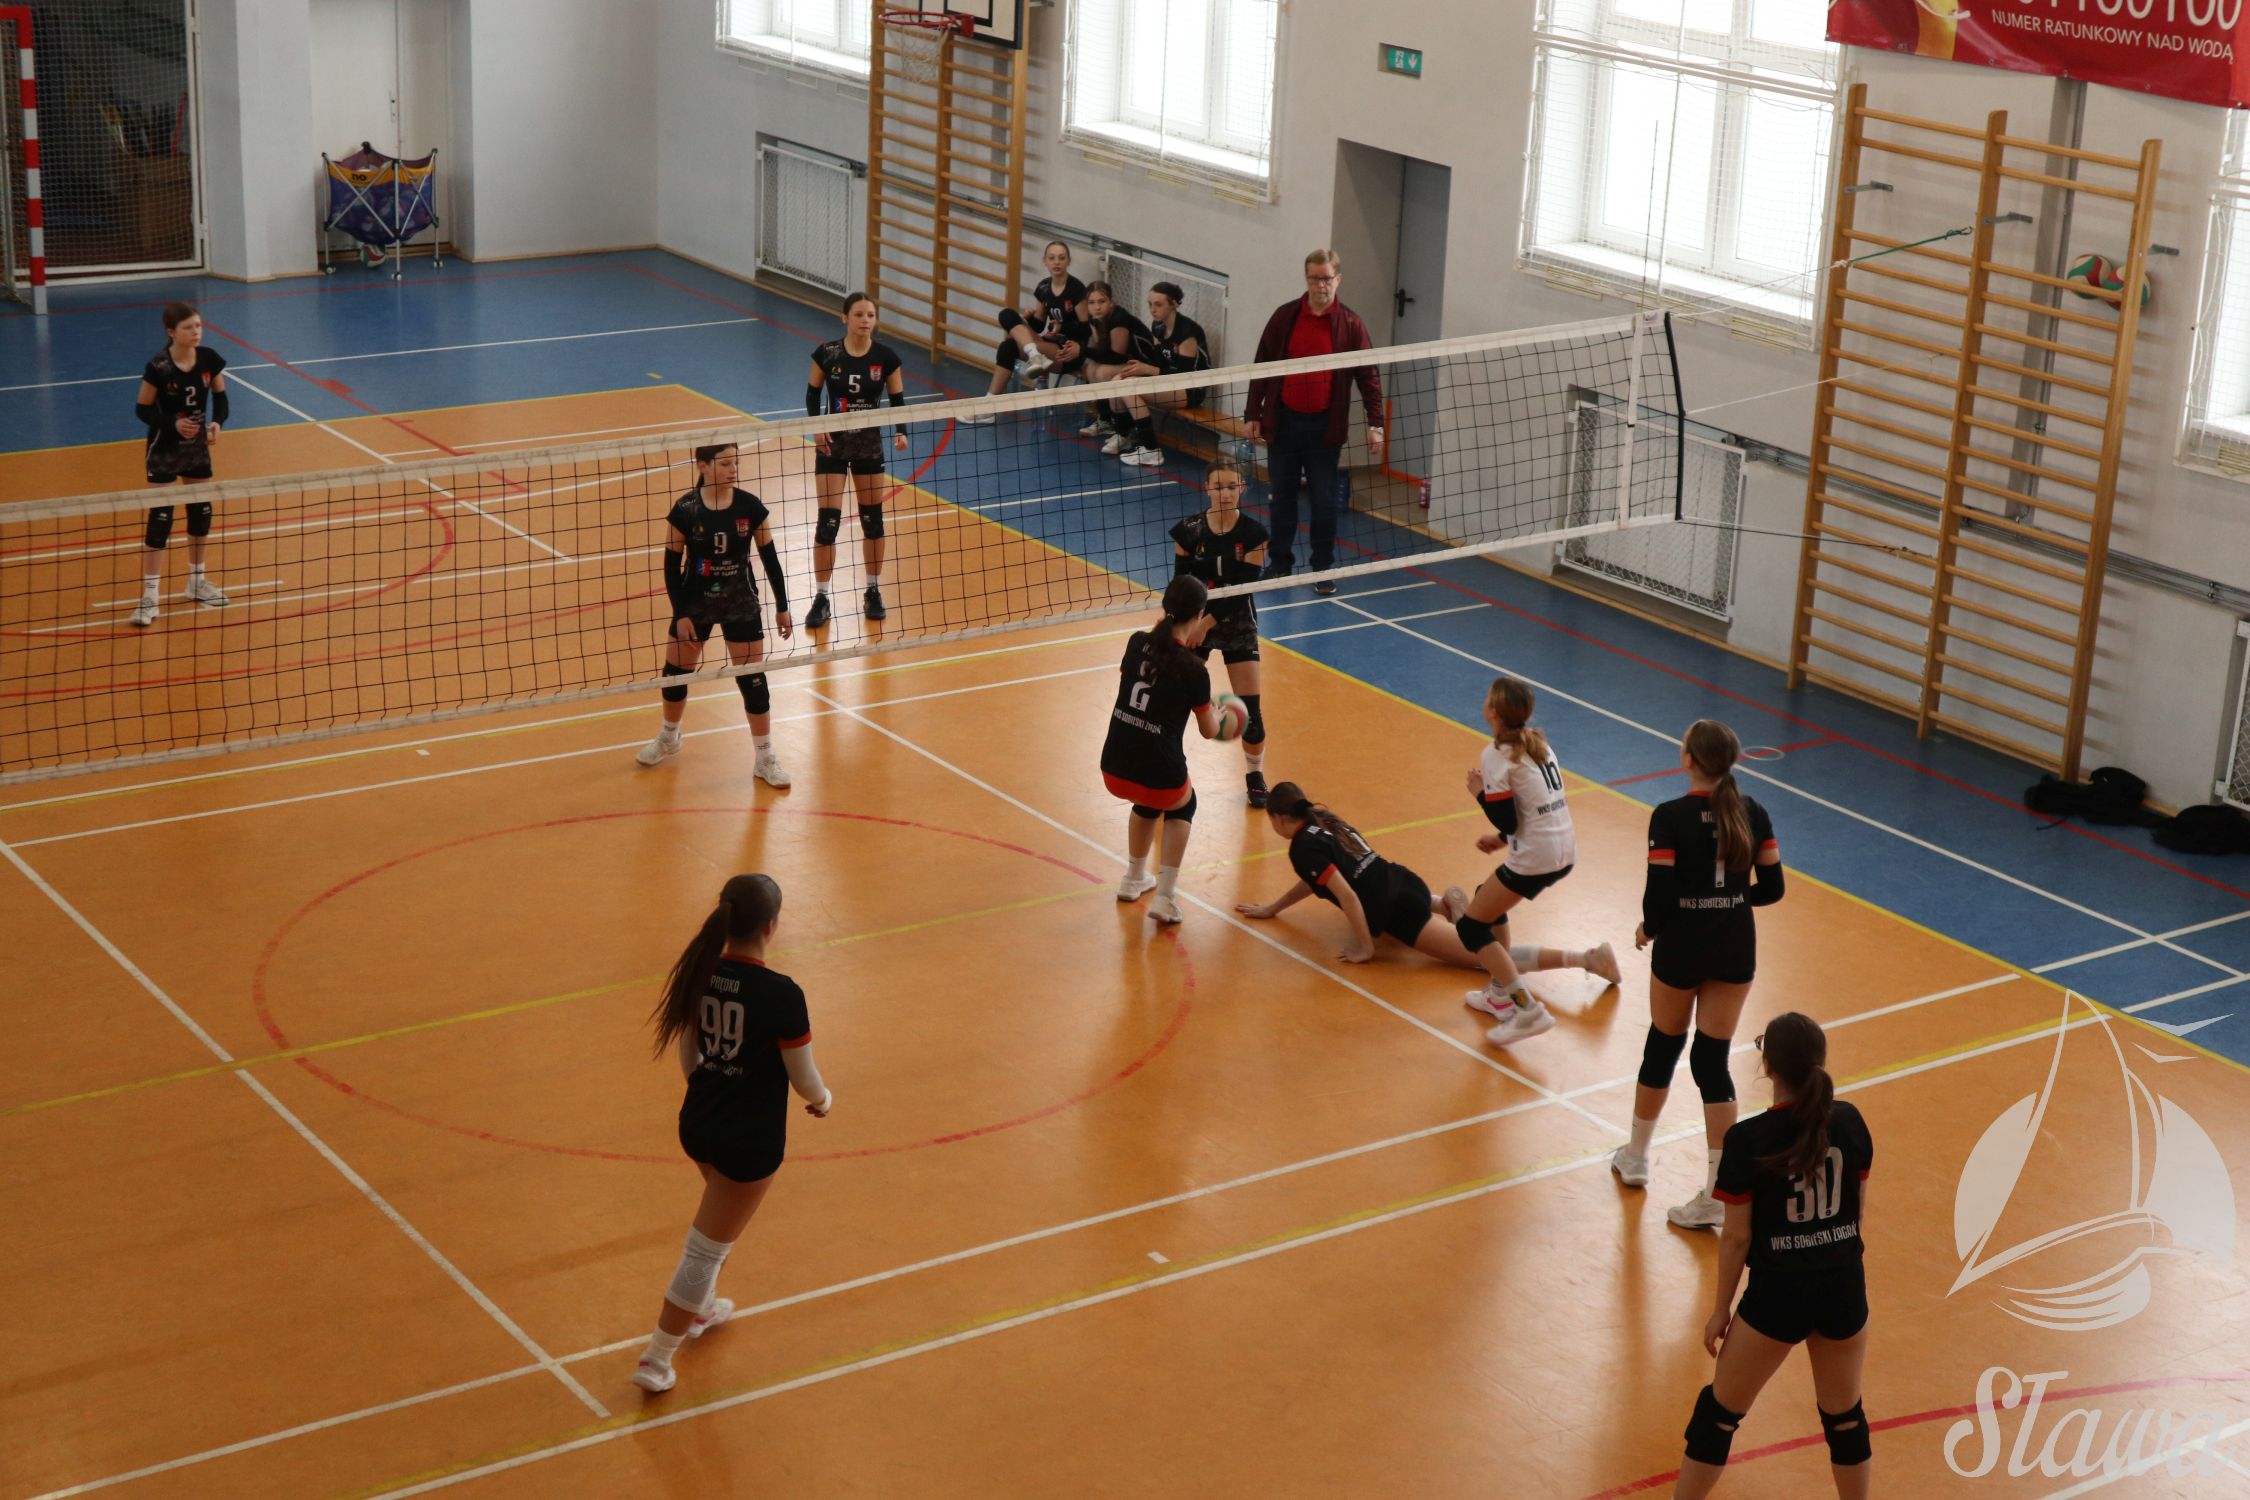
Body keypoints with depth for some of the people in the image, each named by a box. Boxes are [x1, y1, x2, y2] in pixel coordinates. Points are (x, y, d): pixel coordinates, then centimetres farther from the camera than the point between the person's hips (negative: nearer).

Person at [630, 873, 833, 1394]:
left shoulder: (699, 973, -7)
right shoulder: (781, 995, -26)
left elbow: (686, 1056, 7)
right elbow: (804, 1080, -14)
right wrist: (823, 1100, 9)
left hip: (697, 1122, 7)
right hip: (750, 1140, -7)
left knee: (722, 1206, 34)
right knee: (706, 1248, 7)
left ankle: (700, 1309, 49)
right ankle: (655, 1359, 16)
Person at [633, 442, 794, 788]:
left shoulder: (751, 507, -11)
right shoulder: (684, 510, -15)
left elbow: (770, 558, -1)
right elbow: (672, 565, -7)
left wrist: (782, 605, 2)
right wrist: (680, 615, -10)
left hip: (741, 604, 0)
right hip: (694, 604, 0)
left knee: (753, 680, -1)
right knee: (675, 673, 13)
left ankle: (765, 758, 13)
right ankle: (668, 738, 41)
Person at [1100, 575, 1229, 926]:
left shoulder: (1137, 643, -1)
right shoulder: (1193, 669, -12)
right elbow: (1209, 731, 3)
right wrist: (1216, 714, 25)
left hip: (1114, 770, 4)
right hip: (1159, 774, -4)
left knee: (1148, 802, 38)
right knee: (1181, 807, 31)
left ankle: (1134, 880, 49)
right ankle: (1165, 899, 20)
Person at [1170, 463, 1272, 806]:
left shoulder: (1253, 533, -13)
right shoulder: (1188, 531, -11)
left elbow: (1244, 588, -16)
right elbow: (1180, 583, -6)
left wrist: (1209, 621, -25)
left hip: (1237, 625, -1)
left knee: (1250, 708, -2)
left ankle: (1255, 775, 20)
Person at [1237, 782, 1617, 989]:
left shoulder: (1302, 847, -12)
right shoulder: (1324, 821, 15)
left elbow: (1346, 895, -19)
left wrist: (1365, 948, -11)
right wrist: (1272, 908, 35)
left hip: (1397, 910, -9)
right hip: (1405, 882, 9)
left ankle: (1585, 958, -26)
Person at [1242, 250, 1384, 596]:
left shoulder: (1350, 324, -3)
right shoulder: (1284, 317, 0)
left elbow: (1368, 376, -3)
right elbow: (1262, 368, 5)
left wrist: (1375, 423, -10)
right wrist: (1254, 415, 3)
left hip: (1325, 426, -1)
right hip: (1283, 421, 2)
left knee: (1324, 500, 4)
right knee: (1283, 496, 10)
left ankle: (1323, 569, 14)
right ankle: (1281, 563, 22)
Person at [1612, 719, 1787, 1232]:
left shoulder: (1670, 818, -17)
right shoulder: (1753, 814, -4)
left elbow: (1659, 895, -17)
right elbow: (1771, 888, 0)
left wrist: (1648, 929, 3)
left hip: (1682, 948, -3)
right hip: (1736, 950, 3)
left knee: (1663, 1049, 18)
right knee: (1713, 1060, 8)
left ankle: (1636, 1157, 38)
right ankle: (1718, 1193, 4)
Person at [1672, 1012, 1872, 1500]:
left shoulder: (1748, 1139, -17)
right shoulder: (1849, 1122, -6)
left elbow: (1737, 1236, -11)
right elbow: (1858, 1208, 8)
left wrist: (1721, 1309, 1)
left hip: (1778, 1295, -3)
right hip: (1844, 1290, 3)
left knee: (1719, 1412, 15)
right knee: (1844, 1416, 21)